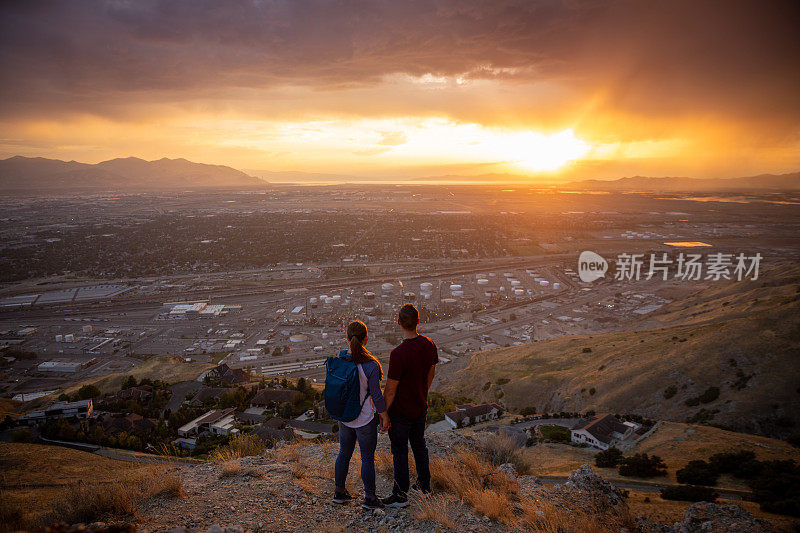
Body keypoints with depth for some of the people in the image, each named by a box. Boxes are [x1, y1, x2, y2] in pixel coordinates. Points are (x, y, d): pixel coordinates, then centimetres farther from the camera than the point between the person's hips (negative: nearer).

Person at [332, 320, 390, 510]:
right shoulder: (371, 366, -26)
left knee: (344, 453, 21)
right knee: (368, 458, 11)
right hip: (365, 419, -5)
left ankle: (339, 492, 35)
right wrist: (384, 415, -3)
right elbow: (376, 396, -19)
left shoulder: (341, 358, -11)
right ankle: (370, 498, 23)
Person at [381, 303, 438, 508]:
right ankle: (424, 484, 39)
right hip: (421, 406, 7)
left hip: (401, 411, -6)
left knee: (399, 451, 9)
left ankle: (401, 495, 23)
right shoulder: (429, 345, -8)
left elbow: (390, 390, -21)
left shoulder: (399, 354, -29)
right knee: (419, 444, 24)